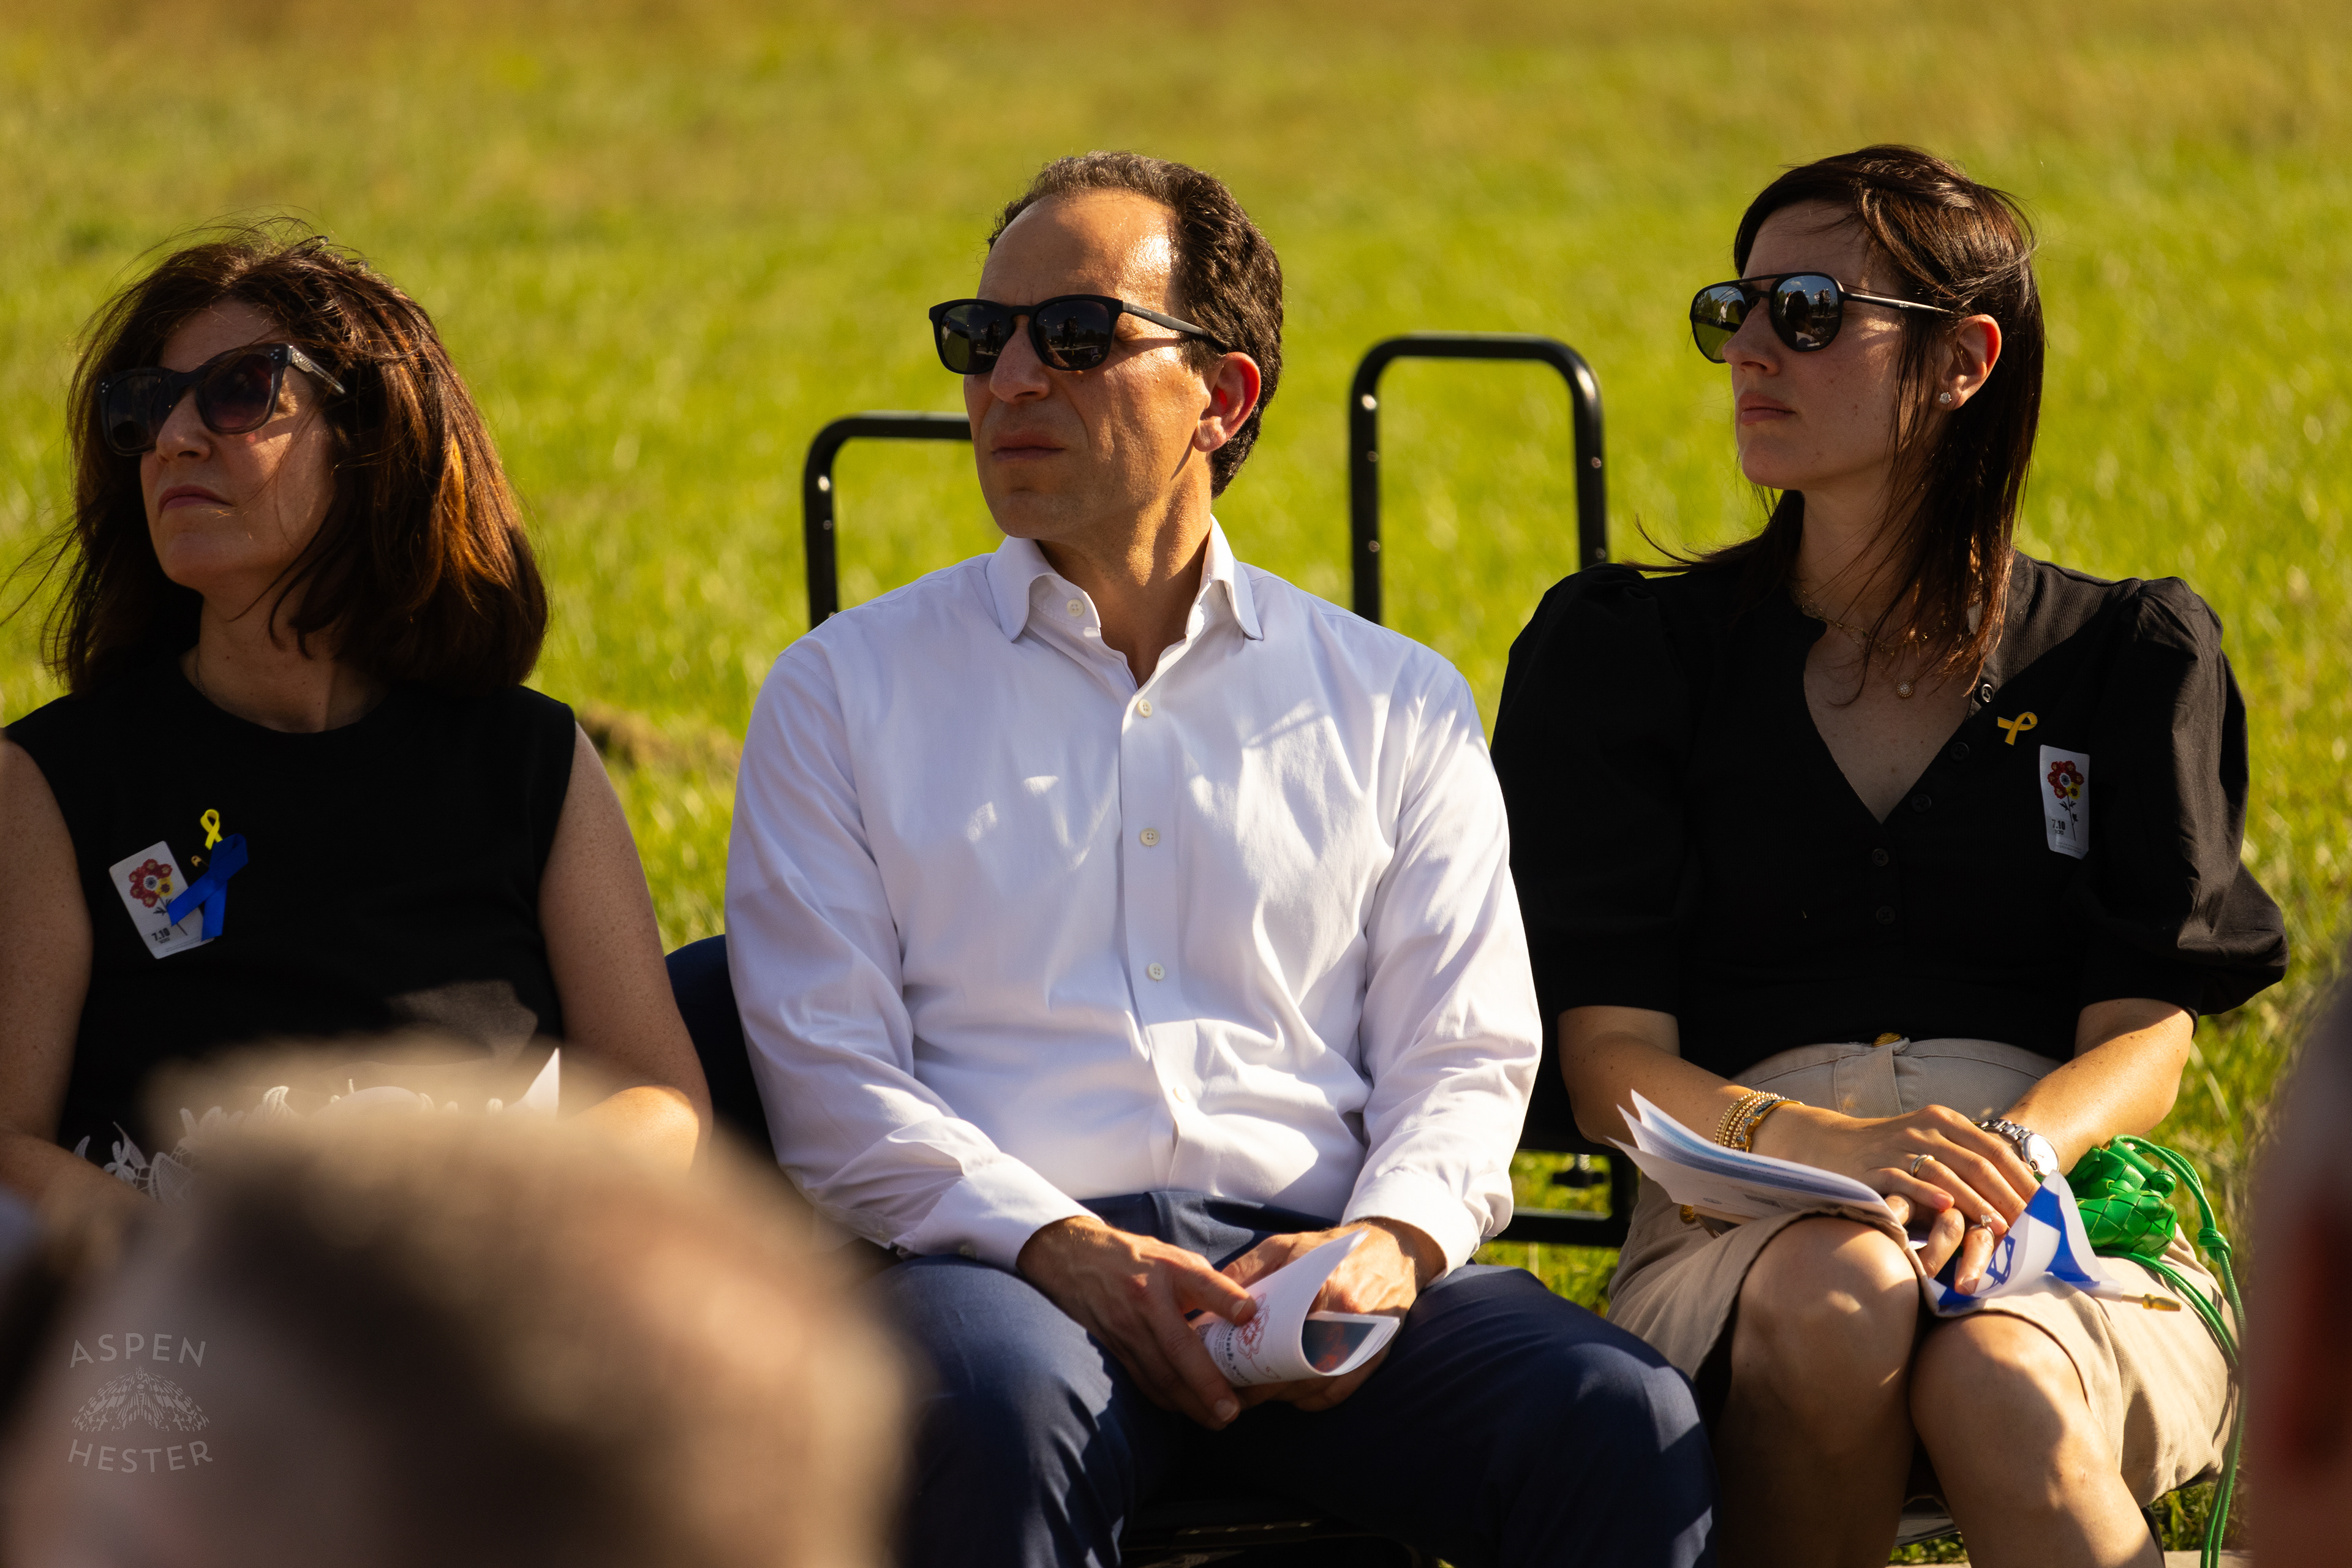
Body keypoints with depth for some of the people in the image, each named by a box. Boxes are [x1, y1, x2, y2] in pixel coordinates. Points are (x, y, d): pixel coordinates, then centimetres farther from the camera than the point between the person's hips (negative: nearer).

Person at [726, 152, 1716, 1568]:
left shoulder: (1398, 706, 18)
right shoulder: (845, 692, 13)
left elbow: (1463, 1060, 13)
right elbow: (831, 1088, 4)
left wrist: (1388, 1243, -11)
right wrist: (1066, 1251, -13)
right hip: (999, 1261, -1)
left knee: (1631, 1430, -28)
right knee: (999, 1412, -39)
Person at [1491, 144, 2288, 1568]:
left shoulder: (2130, 659, 15)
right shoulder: (1622, 653, 14)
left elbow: (2147, 1041, 4)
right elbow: (1610, 1061, 2)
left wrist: (2011, 1157, -21)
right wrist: (1831, 1146, -20)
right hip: (1741, 1223, 0)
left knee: (1998, 1389, -38)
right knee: (1837, 1297, -38)